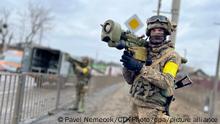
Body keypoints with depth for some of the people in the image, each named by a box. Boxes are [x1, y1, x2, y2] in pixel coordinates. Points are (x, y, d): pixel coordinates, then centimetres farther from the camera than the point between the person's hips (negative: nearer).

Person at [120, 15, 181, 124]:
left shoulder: (172, 55, -7)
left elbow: (166, 82, -21)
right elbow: (130, 80, 8)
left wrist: (141, 68, -26)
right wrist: (127, 63, -11)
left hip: (154, 112, -5)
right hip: (135, 107, 5)